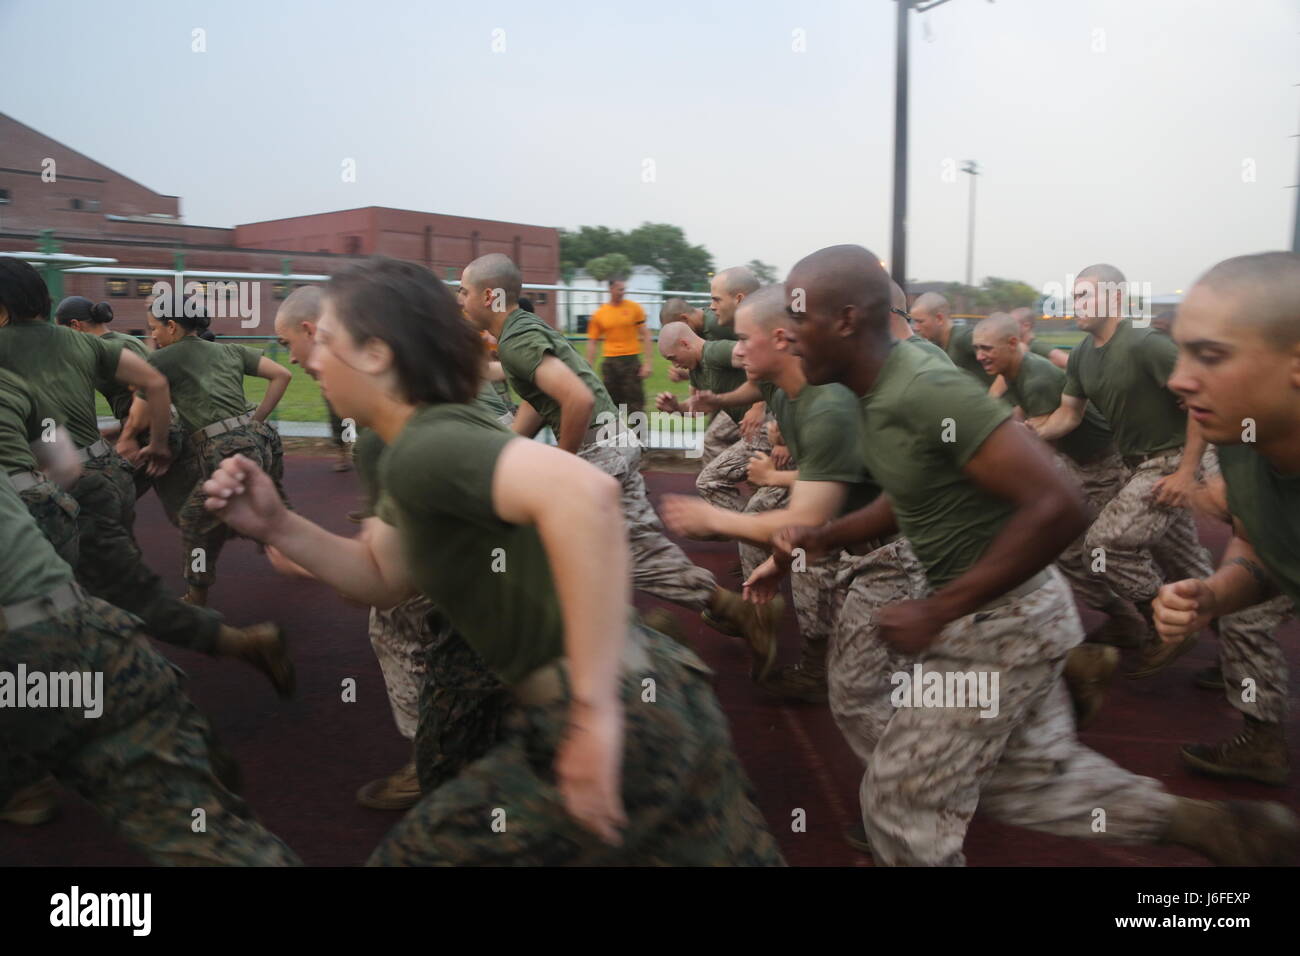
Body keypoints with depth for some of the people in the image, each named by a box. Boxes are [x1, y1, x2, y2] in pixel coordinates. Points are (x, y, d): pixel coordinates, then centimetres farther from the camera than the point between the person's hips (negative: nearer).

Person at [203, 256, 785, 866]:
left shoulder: (425, 447, -18)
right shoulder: (439, 438, 12)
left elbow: (584, 493, -36)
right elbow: (381, 577, 21)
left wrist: (593, 714, -34)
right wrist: (276, 526, 6)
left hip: (623, 723, -9)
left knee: (418, 852, 9)